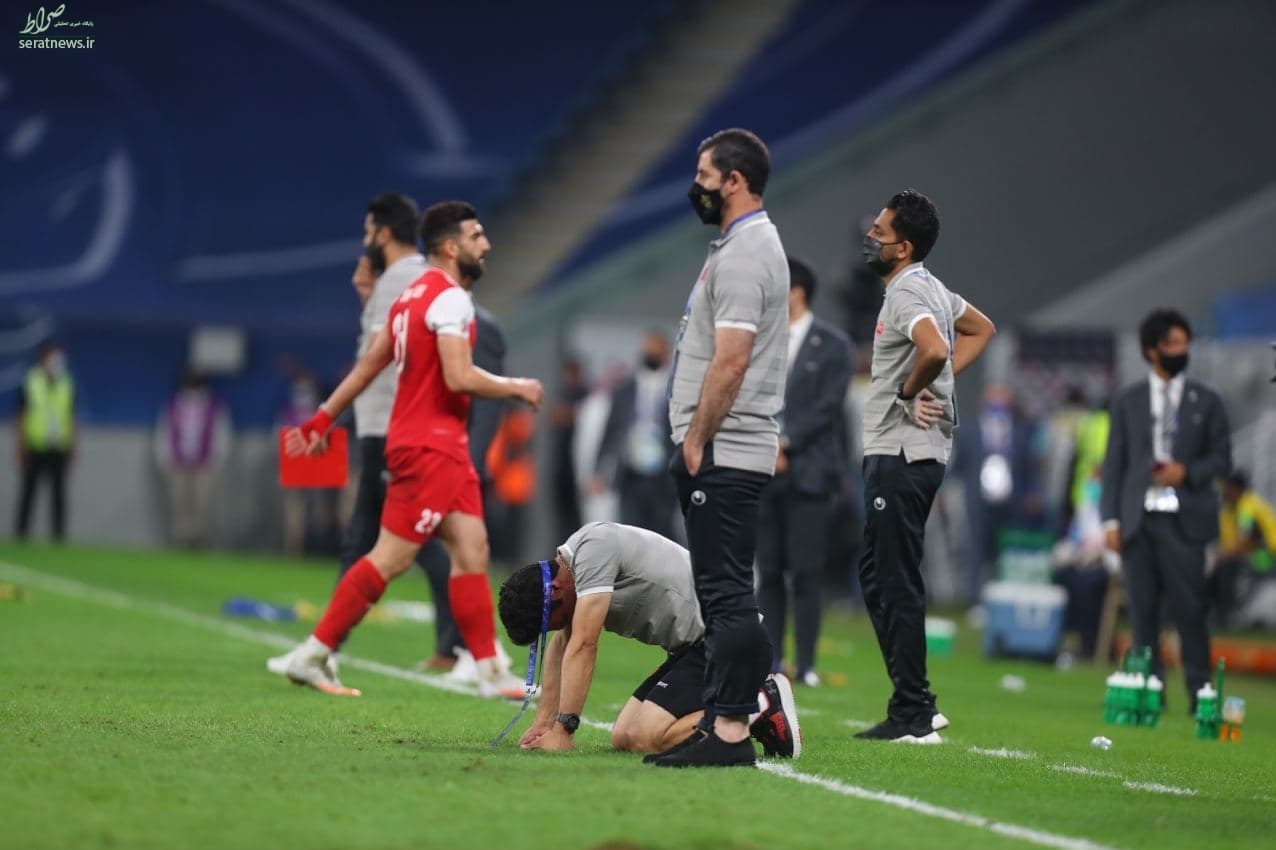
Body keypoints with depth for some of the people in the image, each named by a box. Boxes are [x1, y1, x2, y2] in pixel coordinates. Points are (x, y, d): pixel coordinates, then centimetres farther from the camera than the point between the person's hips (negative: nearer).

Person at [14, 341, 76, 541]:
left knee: (59, 493, 2)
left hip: (59, 449, 2)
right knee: (29, 490, 2)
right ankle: (20, 532, 8)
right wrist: (21, 449, -1)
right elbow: (21, 419, 1)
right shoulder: (30, 384, -4)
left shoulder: (66, 385, 5)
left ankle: (59, 533, 5)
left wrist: (72, 447, 9)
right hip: (35, 448, -2)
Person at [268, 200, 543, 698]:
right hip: (430, 446, -10)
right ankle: (313, 654, -3)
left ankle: (491, 673, 5)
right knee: (390, 558, -7)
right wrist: (516, 389, -9)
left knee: (472, 550, 6)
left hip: (444, 446, 10)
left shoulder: (414, 296, 16)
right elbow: (459, 377, -23)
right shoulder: (450, 299, -14)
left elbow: (369, 364, 19)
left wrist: (324, 417, 22)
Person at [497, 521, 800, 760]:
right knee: (622, 738, 7)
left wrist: (562, 731, -22)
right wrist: (544, 721, 14)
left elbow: (583, 646, -22)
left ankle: (761, 708, -10)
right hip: (695, 644, 10)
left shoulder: (593, 549, -18)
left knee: (643, 739, -20)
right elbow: (562, 646, 21)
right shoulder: (569, 566, 11)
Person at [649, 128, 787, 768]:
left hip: (723, 453, -11)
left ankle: (729, 732, -12)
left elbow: (731, 362, -22)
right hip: (719, 452, 11)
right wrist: (694, 443, 21)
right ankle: (720, 721, 17)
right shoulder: (747, 247, 19)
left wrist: (697, 440, -17)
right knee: (721, 592, 13)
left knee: (727, 594, -11)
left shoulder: (742, 255, -16)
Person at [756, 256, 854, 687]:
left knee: (807, 573, -6)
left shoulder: (832, 345, 0)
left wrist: (784, 443, -12)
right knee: (768, 572, 3)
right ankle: (770, 662, 7)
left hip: (807, 472, -4)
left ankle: (806, 665, -3)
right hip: (763, 473, 4)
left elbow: (827, 406, -7)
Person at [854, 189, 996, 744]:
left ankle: (913, 716, -5)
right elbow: (981, 330, 31)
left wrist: (909, 390, -16)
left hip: (902, 456, -11)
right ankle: (915, 704, 18)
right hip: (897, 453, 11)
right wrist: (938, 384, 19)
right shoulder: (930, 288, 16)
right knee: (876, 574, 15)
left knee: (896, 583, -7)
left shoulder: (907, 293, -16)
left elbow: (934, 349, -35)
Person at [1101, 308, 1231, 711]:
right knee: (1143, 609, 1)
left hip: (1183, 519, -1)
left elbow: (1222, 458, 9)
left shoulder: (1206, 401, 9)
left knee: (1190, 608, -7)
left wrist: (1186, 472, -10)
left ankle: (1200, 691, -3)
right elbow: (1114, 463, 9)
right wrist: (1111, 519, 1)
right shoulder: (1128, 402, 11)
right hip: (1138, 519, 1)